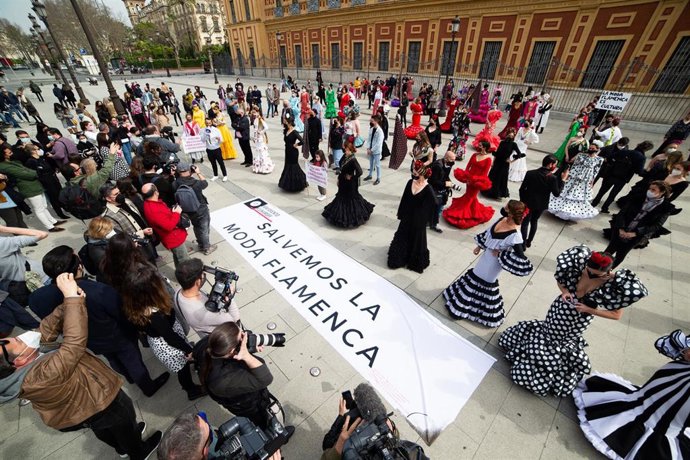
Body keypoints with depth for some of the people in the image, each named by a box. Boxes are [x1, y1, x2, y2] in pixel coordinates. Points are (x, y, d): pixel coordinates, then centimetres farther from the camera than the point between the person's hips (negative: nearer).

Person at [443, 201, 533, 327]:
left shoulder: (515, 236, -32)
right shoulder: (502, 219, -11)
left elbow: (521, 260, -29)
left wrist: (501, 255, -24)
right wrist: (479, 246, 12)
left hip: (494, 262, -7)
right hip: (486, 256, 7)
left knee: (486, 283, 13)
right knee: (476, 275, 24)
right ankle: (464, 299, 50)